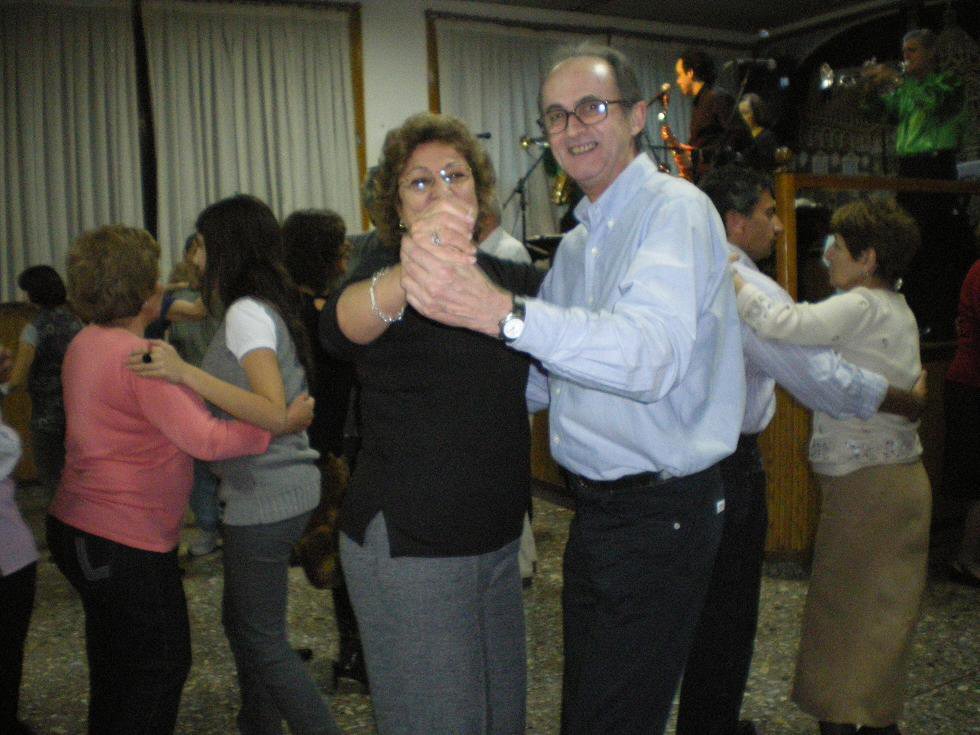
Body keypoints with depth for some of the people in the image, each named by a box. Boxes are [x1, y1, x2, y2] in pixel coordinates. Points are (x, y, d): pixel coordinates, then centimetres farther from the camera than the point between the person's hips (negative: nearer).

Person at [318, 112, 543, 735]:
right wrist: (408, 274, -56)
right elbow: (342, 326, -35)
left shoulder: (506, 279, 7)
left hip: (497, 541, 6)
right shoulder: (389, 271, -13)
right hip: (410, 550, -6)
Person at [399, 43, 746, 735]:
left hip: (660, 514, -8)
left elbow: (653, 354, -34)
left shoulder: (675, 210, -14)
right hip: (596, 507, 9)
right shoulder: (577, 242, 14)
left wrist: (503, 313, -46)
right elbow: (539, 381, 21)